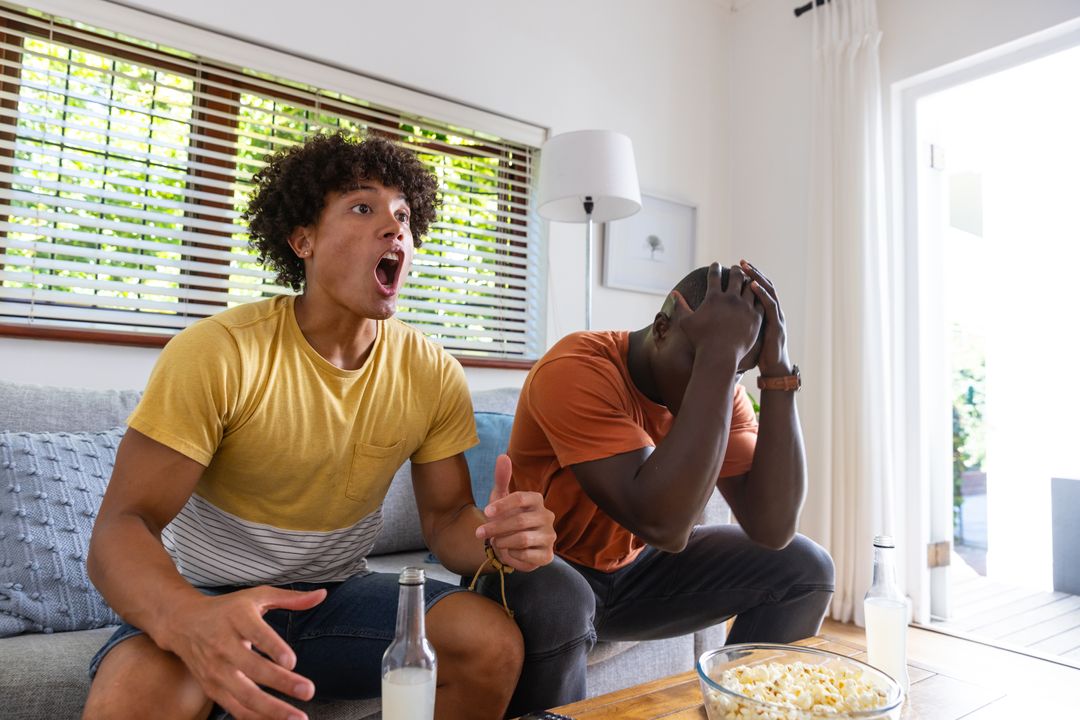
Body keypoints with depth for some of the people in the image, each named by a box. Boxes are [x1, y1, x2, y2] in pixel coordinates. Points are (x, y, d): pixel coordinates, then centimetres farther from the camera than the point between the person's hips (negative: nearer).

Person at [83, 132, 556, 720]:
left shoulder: (433, 374, -8)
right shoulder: (216, 353, -19)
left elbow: (445, 518, -3)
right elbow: (123, 526, -20)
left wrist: (496, 539, -28)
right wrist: (187, 620, -43)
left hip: (338, 595, 3)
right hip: (206, 601, -2)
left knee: (495, 641, -19)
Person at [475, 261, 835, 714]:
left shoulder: (722, 391, -8)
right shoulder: (576, 370, -28)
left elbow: (773, 530, -18)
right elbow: (664, 526, -39)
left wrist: (777, 370, -23)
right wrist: (717, 353, -38)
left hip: (633, 571, 6)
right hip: (543, 567, -5)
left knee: (803, 567, -2)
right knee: (556, 608, -39)